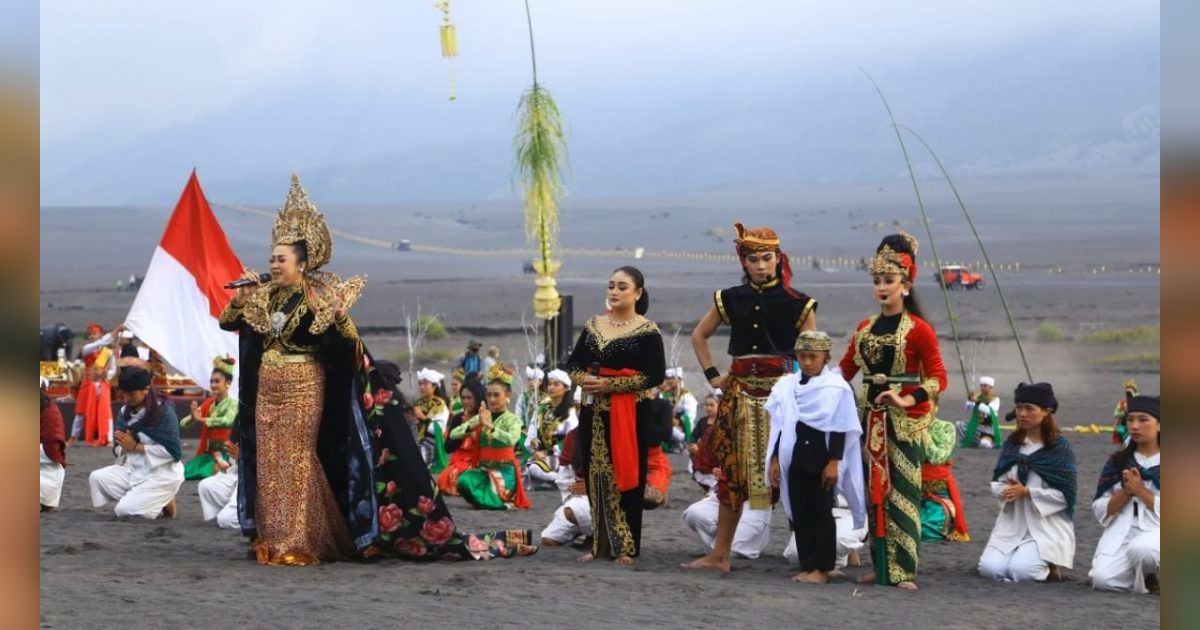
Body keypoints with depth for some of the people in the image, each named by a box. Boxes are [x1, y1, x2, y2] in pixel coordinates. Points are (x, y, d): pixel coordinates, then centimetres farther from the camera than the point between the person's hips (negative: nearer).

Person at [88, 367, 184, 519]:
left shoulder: (164, 412, -15)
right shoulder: (125, 412, 5)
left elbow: (172, 451, -20)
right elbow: (119, 448, 9)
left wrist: (135, 446, -19)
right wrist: (125, 447, -18)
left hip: (162, 474, -7)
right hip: (134, 470, 7)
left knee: (124, 510, -22)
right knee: (97, 478, -15)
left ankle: (162, 504, 5)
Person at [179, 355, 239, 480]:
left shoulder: (233, 404, -9)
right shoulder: (207, 404, 8)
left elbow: (228, 421, -31)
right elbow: (183, 423, 4)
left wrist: (201, 419, -25)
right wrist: (192, 417, -19)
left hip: (224, 454, -6)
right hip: (206, 453, 6)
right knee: (182, 473, -7)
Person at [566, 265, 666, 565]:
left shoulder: (647, 331, -5)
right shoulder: (593, 325, 12)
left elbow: (655, 375, -13)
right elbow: (573, 363, 14)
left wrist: (609, 385, -17)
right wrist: (583, 379, -9)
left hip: (630, 413, -5)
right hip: (594, 411, 5)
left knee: (626, 477, -3)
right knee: (596, 477, 6)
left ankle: (626, 548, 2)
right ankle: (602, 544, 13)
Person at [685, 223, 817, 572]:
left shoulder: (797, 303, 0)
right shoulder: (731, 299, 9)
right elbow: (699, 336, 21)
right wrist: (712, 375, 12)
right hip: (740, 395, 3)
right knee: (733, 473, 6)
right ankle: (720, 554, 11)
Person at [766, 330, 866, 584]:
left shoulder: (835, 387, -6)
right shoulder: (787, 386, 9)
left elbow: (839, 429, -8)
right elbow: (780, 426, 13)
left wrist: (834, 462, -13)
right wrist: (775, 459, 10)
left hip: (822, 460, -5)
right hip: (795, 459, 5)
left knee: (821, 513, -1)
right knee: (799, 514, 7)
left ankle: (822, 568, 4)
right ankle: (807, 566, 13)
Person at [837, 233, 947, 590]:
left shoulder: (918, 329, -5)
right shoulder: (865, 328, 12)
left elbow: (937, 378, -9)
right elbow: (844, 370, 16)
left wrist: (909, 400, -22)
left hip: (904, 420, -6)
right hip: (870, 416, 6)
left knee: (901, 493, -8)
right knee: (874, 491, 6)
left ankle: (903, 570, -7)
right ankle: (880, 566, 13)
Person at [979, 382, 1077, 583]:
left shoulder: (1060, 448, -5)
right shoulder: (1012, 444, 10)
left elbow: (1065, 495, -9)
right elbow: (996, 482, 10)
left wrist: (1026, 492, -18)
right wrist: (1005, 491, -15)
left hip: (1047, 526, -4)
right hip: (1012, 523, 4)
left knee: (1021, 571, -25)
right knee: (989, 568, -17)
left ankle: (1051, 566, 9)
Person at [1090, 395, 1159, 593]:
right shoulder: (1117, 461, 14)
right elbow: (1100, 511, 9)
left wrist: (1140, 490, -9)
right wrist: (1126, 491, -6)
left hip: (1156, 532, -3)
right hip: (1121, 533, 3)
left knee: (1140, 549, -39)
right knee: (1102, 579, -25)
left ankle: (1151, 577, -4)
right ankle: (1145, 575, 6)